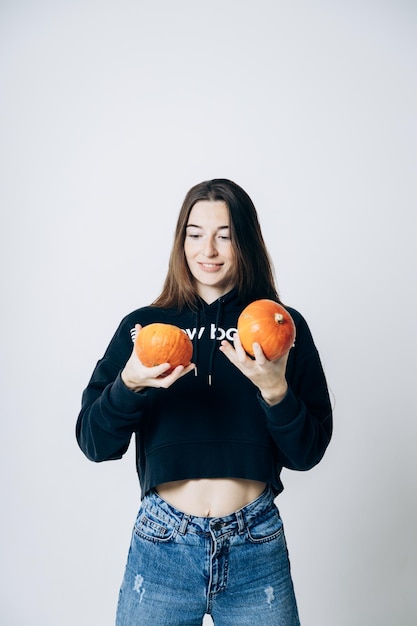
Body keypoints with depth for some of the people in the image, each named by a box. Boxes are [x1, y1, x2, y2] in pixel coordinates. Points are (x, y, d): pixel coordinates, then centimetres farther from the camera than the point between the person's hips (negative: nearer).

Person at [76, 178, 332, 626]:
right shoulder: (143, 325, -1)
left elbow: (307, 453, -3)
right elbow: (94, 444, -4)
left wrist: (275, 390, -20)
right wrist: (128, 385, -22)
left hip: (256, 547, 0)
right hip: (162, 546, 1)